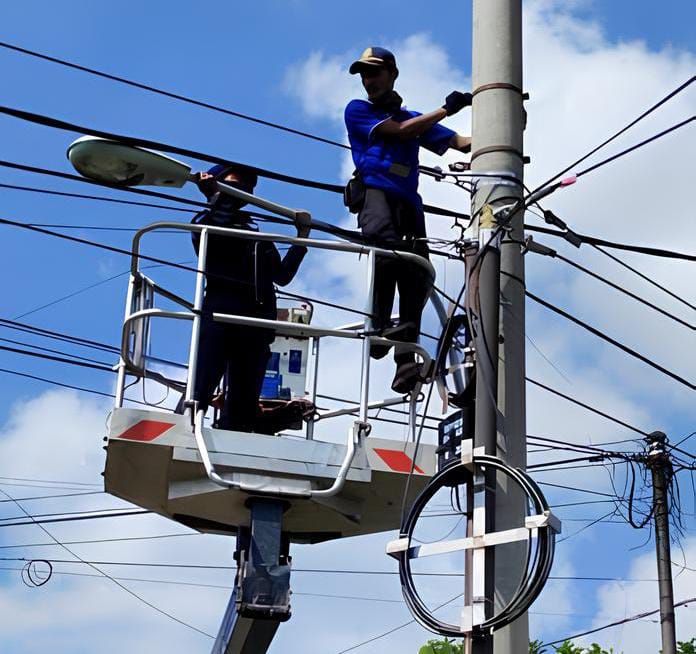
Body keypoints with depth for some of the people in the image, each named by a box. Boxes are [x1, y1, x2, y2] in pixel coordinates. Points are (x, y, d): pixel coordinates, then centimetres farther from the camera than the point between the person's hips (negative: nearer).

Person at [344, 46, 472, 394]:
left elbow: (463, 143, 20)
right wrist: (446, 109, 6)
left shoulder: (415, 118, 30)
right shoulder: (358, 110, 18)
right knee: (387, 244, -35)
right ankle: (378, 328, -38)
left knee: (417, 273, -13)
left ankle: (405, 359, -20)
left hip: (408, 200, 4)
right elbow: (399, 131, 4)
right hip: (373, 190, -4)